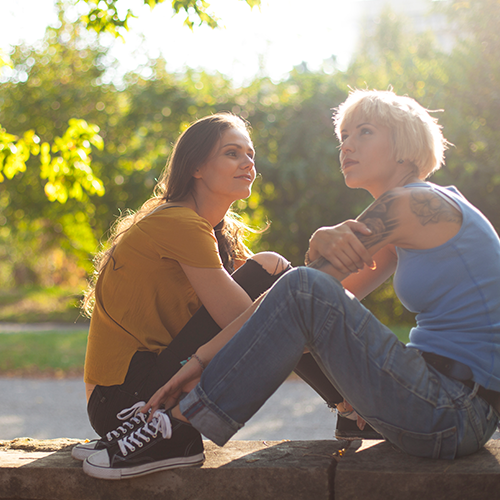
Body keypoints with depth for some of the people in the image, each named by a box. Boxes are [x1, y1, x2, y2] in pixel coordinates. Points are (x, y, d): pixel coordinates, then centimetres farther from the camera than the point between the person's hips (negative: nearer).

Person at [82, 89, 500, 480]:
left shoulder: (412, 204, -13)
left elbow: (306, 288, -15)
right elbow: (340, 292, 11)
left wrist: (204, 357, -12)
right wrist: (324, 241, -12)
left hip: (458, 414, -10)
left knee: (304, 291, -24)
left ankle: (179, 431, -15)